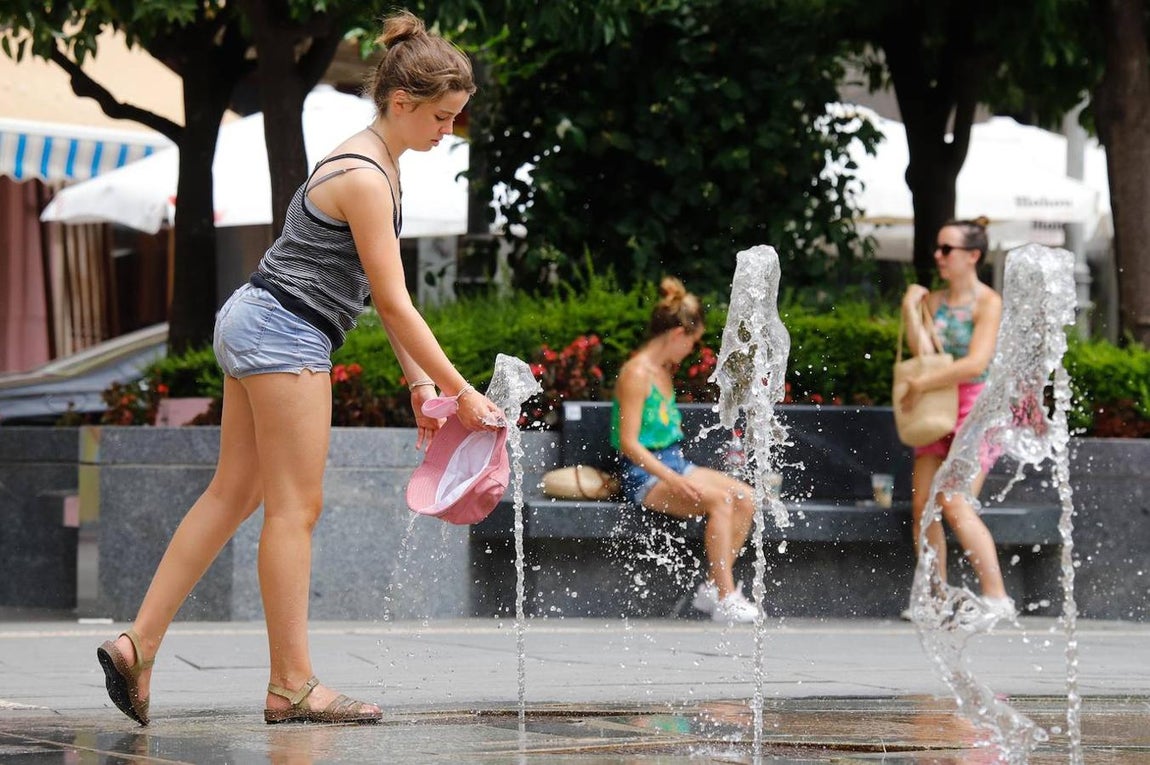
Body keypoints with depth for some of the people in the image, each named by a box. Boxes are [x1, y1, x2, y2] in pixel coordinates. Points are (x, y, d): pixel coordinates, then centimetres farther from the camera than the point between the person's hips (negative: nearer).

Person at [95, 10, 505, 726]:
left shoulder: (378, 163, 13)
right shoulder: (364, 177, -18)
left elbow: (381, 291, 16)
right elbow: (394, 302, -16)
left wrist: (421, 384, 12)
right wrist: (460, 390, -11)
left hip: (257, 324, 10)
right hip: (286, 331, -10)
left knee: (234, 494, 10)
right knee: (296, 505, -7)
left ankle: (139, 645, 9)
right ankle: (292, 685, -4)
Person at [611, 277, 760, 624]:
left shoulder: (663, 371, 16)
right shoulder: (637, 374, -13)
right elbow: (629, 443, -19)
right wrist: (674, 480, -27)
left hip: (673, 463, 9)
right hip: (644, 474, -9)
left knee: (745, 497, -9)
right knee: (719, 499, -29)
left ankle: (712, 588, -9)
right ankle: (726, 599, -27)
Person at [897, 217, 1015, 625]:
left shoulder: (988, 302, -8)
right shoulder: (934, 300, 12)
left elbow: (976, 363, -18)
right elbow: (922, 352, 0)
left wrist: (922, 384, -16)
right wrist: (910, 310, -8)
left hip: (976, 408, -7)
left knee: (955, 504, -18)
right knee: (923, 505, 0)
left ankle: (997, 597, -14)